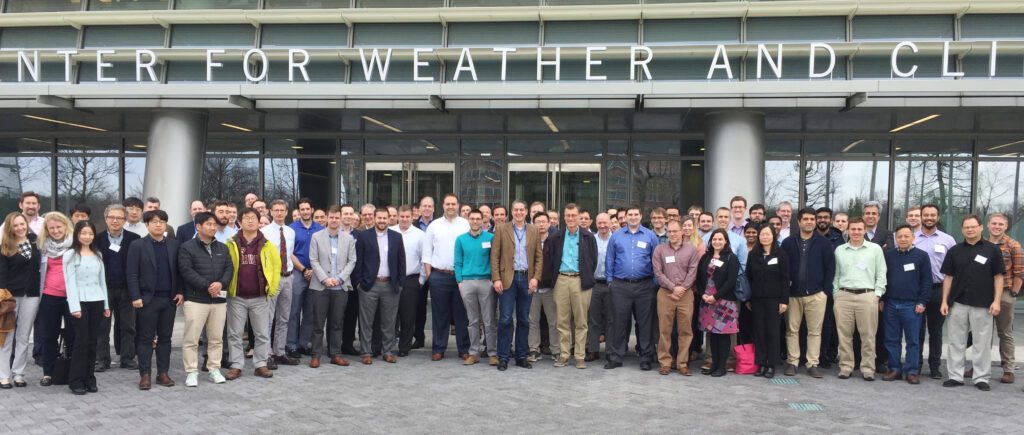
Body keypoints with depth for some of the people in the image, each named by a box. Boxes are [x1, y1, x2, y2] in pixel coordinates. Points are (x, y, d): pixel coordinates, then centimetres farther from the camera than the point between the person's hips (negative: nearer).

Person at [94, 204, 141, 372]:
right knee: (102, 325, 6)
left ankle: (128, 358, 14)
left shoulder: (134, 239, 0)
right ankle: (102, 359, 14)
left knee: (128, 326, 6)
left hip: (126, 289, 0)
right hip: (104, 288, 0)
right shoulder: (98, 239, 2)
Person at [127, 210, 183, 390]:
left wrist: (180, 292, 1)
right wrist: (136, 297, -12)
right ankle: (145, 375, 9)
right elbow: (132, 274, -5)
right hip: (147, 299, -3)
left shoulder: (174, 245, 8)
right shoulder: (137, 246, -2)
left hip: (169, 298, 3)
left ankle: (163, 373, 15)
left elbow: (178, 271, 10)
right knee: (145, 338, 3)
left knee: (165, 338, 9)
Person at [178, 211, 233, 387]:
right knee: (191, 339, -2)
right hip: (196, 299, -5)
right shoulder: (187, 248, -2)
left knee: (216, 338, 9)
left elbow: (229, 268, 8)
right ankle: (191, 372, 6)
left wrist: (221, 283, -12)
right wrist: (207, 286, -17)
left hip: (219, 299, 5)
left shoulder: (222, 248, 15)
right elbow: (187, 272, -11)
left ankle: (214, 369, 19)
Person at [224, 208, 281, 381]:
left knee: (262, 334, 5)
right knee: (235, 334, 5)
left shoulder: (267, 245, 2)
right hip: (236, 297, 0)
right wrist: (226, 287, -3)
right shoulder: (231, 244, 0)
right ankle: (236, 366, 15)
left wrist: (272, 288, 1)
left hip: (260, 297, 0)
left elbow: (276, 266, 6)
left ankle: (261, 364, 16)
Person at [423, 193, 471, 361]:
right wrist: (428, 273, 0)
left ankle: (464, 349, 10)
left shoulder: (465, 224, 3)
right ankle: (438, 349, 13)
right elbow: (427, 251, 7)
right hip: (439, 276, 1)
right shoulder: (434, 225, 7)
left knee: (461, 314, 3)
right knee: (440, 314, 6)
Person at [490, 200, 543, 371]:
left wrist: (535, 277, -4)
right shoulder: (501, 229, 3)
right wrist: (496, 279, -8)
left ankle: (521, 356, 16)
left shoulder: (534, 231, 9)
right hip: (508, 278, -2)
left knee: (524, 319, 8)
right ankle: (503, 358, 4)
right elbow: (495, 256, 0)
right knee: (505, 319, -3)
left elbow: (539, 256, 8)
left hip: (527, 279, 2)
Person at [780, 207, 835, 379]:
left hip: (816, 294, -1)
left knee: (815, 331, 3)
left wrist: (826, 289, -4)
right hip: (793, 294, 1)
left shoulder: (823, 243, 1)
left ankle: (813, 364, 10)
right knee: (792, 330, 5)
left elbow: (830, 267, 1)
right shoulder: (788, 243, 3)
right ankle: (792, 363, 12)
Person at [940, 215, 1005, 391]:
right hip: (957, 303, 2)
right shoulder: (954, 250, 7)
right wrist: (944, 301, 1)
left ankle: (981, 378, 13)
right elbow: (948, 277, 7)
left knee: (982, 343, 4)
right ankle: (955, 376, 14)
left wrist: (997, 301, -8)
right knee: (956, 342, 7)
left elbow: (998, 277, 0)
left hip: (983, 304, -2)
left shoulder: (992, 250, 1)